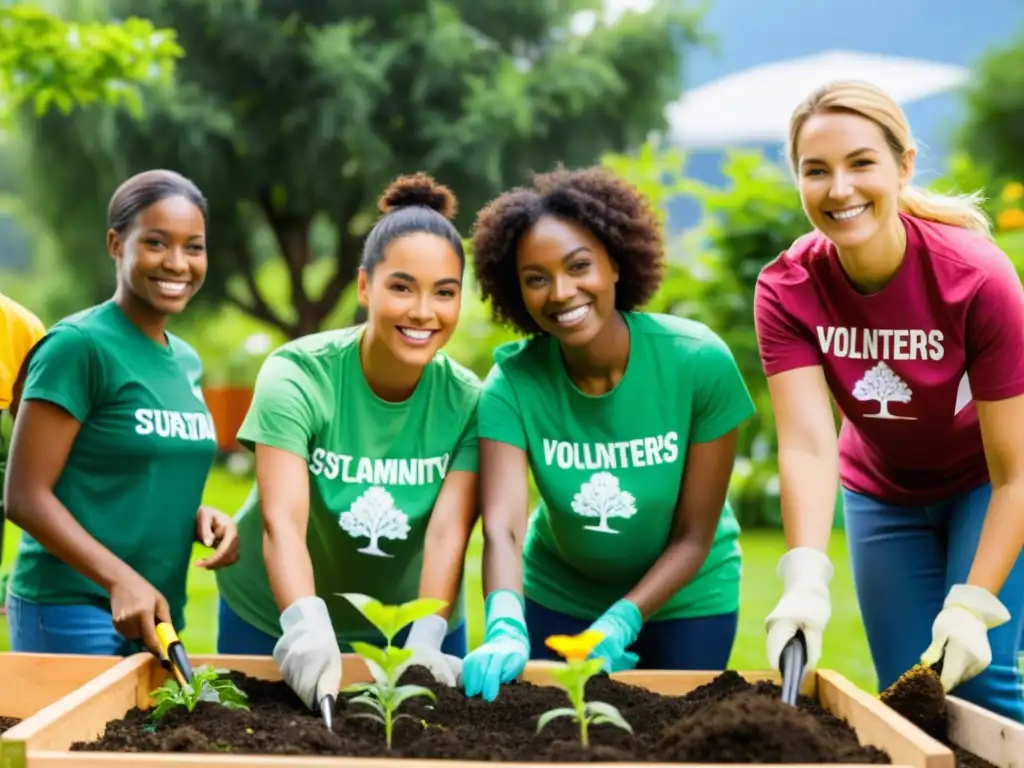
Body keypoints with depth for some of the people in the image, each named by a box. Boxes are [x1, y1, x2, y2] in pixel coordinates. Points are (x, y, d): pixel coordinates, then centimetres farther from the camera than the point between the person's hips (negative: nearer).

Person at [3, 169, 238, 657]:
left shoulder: (185, 361, 11)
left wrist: (200, 516, 1)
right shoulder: (79, 345, -12)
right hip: (72, 613, -8)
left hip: (158, 614, 8)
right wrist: (120, 578, -25)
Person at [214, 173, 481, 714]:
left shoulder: (468, 401, -12)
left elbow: (448, 531, -22)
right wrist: (307, 626, -46)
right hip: (276, 622, -1)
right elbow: (282, 521, -29)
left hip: (412, 626, 1)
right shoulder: (297, 375, -18)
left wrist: (425, 642, -38)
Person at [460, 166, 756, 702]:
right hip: (559, 596, 1)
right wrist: (506, 630, -51)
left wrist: (620, 622, -29)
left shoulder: (699, 362, -24)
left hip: (684, 599, -1)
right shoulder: (513, 383, -21)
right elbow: (502, 527, -33)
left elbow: (693, 536, -18)